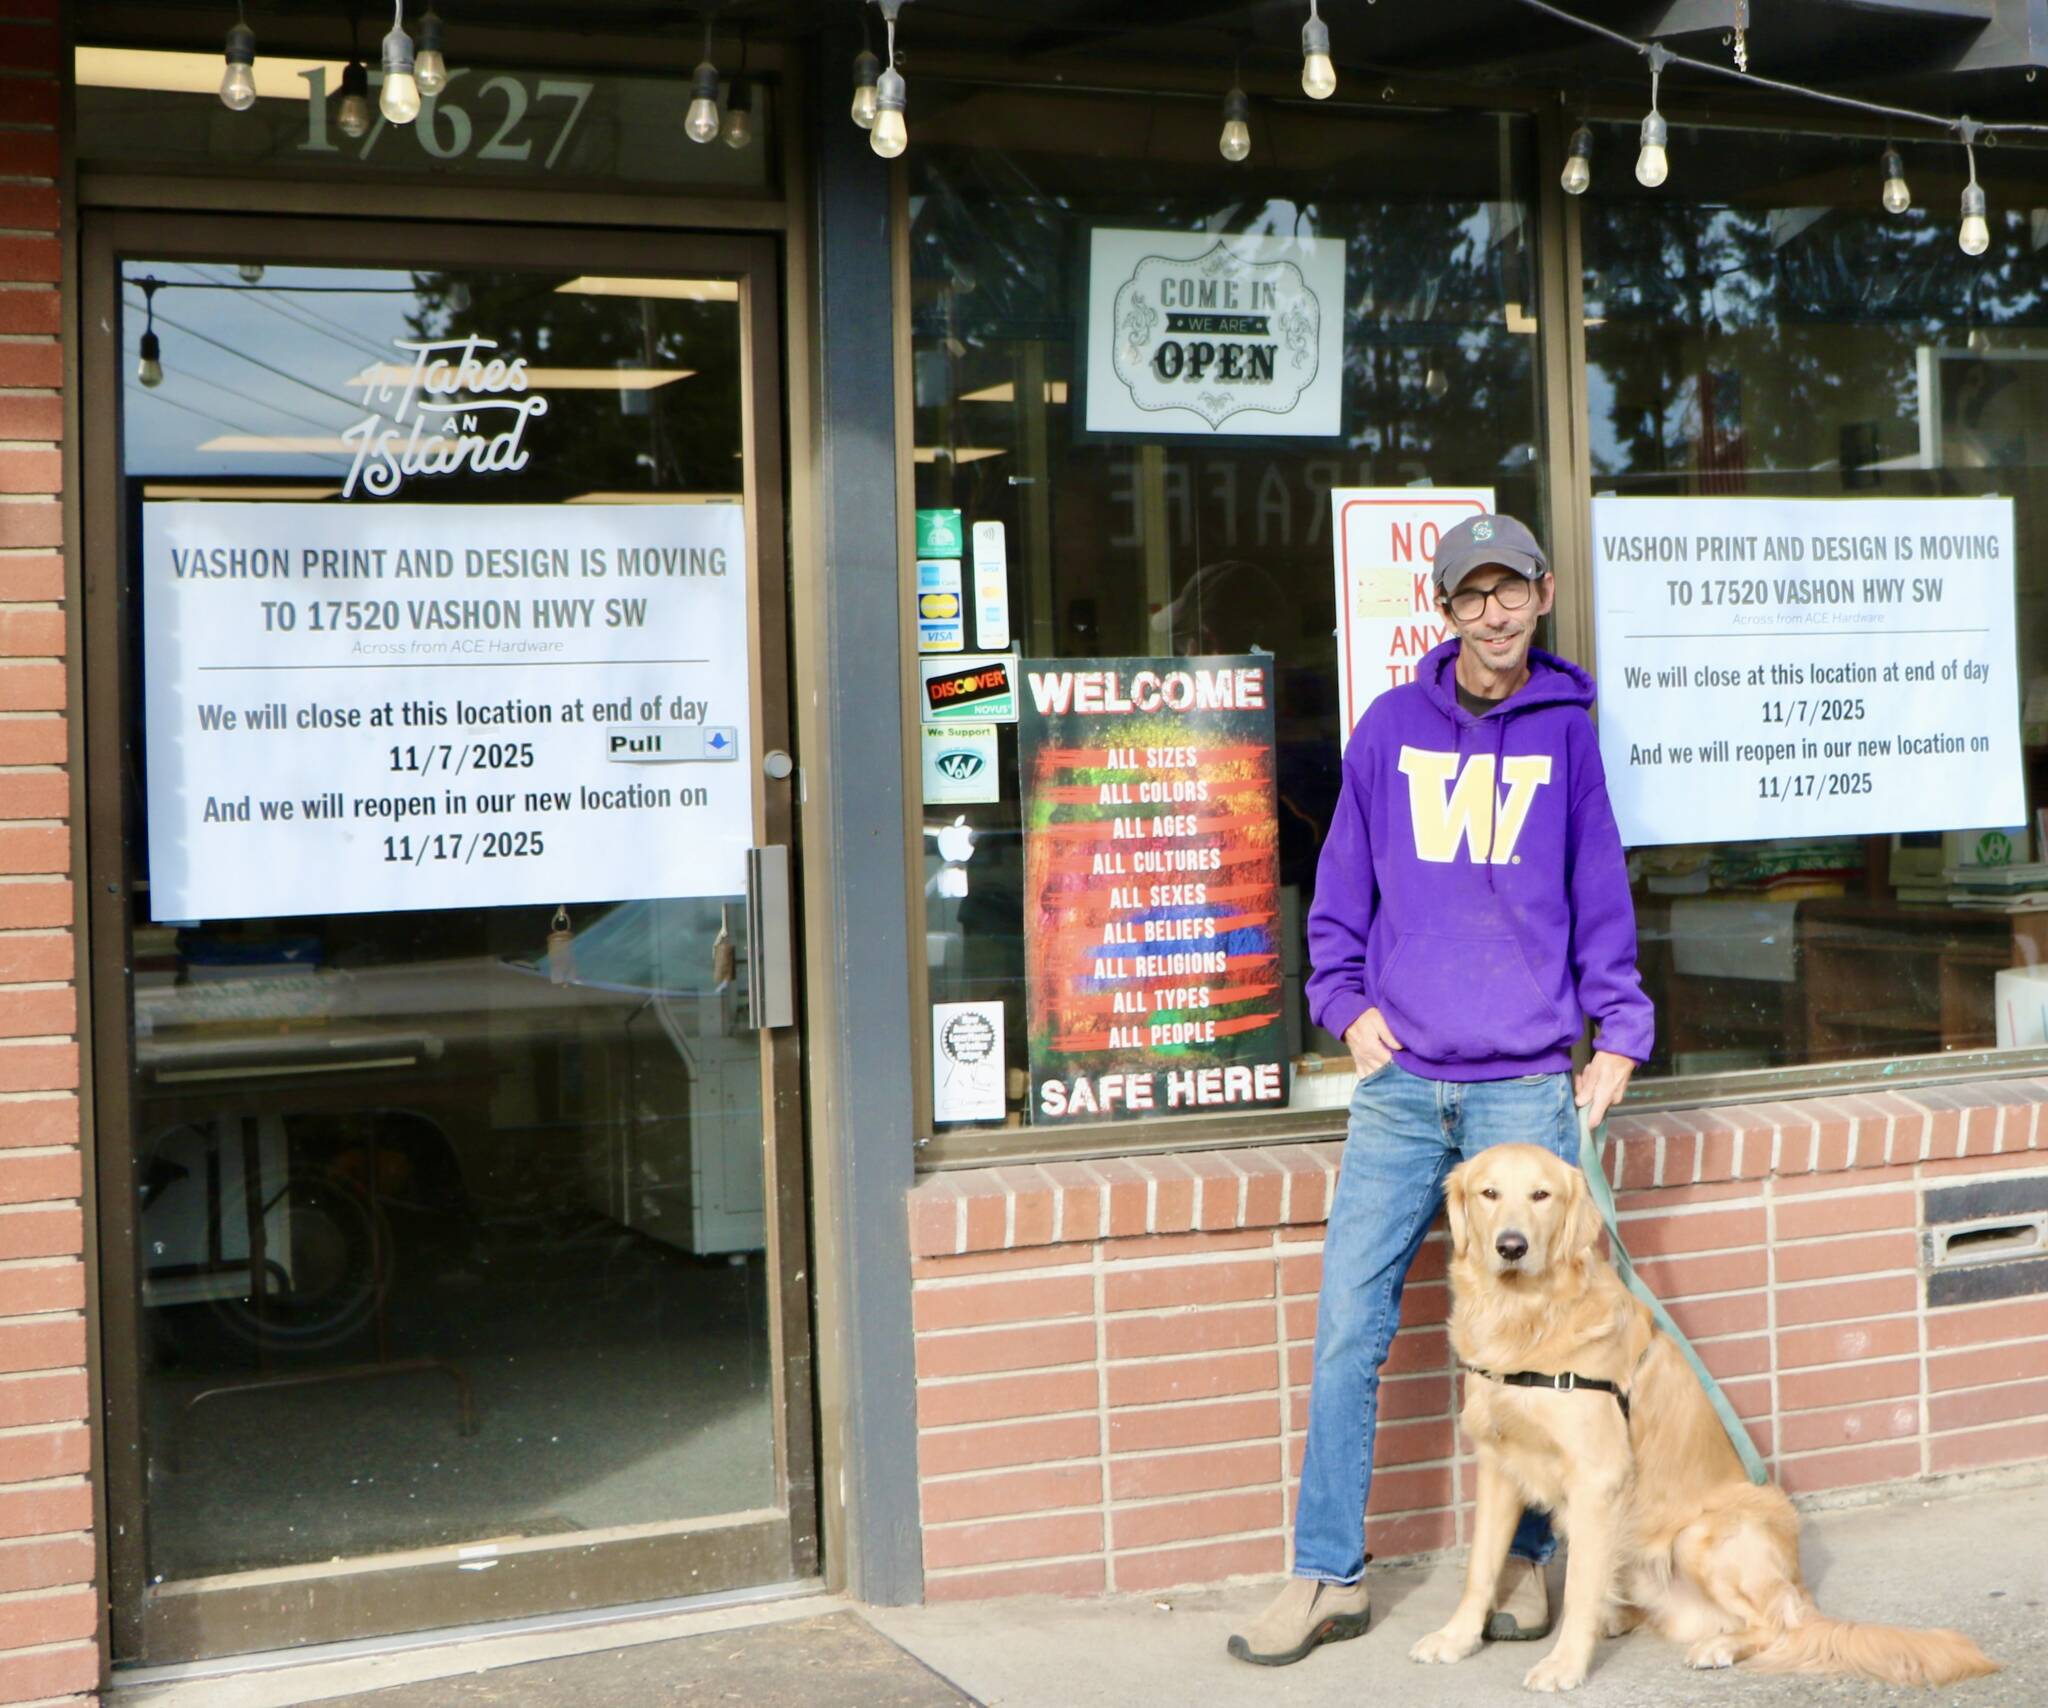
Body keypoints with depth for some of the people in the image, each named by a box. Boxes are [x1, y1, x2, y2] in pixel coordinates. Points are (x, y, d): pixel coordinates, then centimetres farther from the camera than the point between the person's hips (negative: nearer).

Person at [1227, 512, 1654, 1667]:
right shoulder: (1392, 726, 7)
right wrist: (1347, 998, 1)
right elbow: (1344, 883, 12)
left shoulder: (1567, 733, 5)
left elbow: (1601, 895, 8)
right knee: (1349, 1328, 0)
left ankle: (1527, 1560, 22)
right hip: (1399, 1083, 1)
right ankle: (1328, 1576, 9)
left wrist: (1619, 1034, 3)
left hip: (1528, 1083, -1)